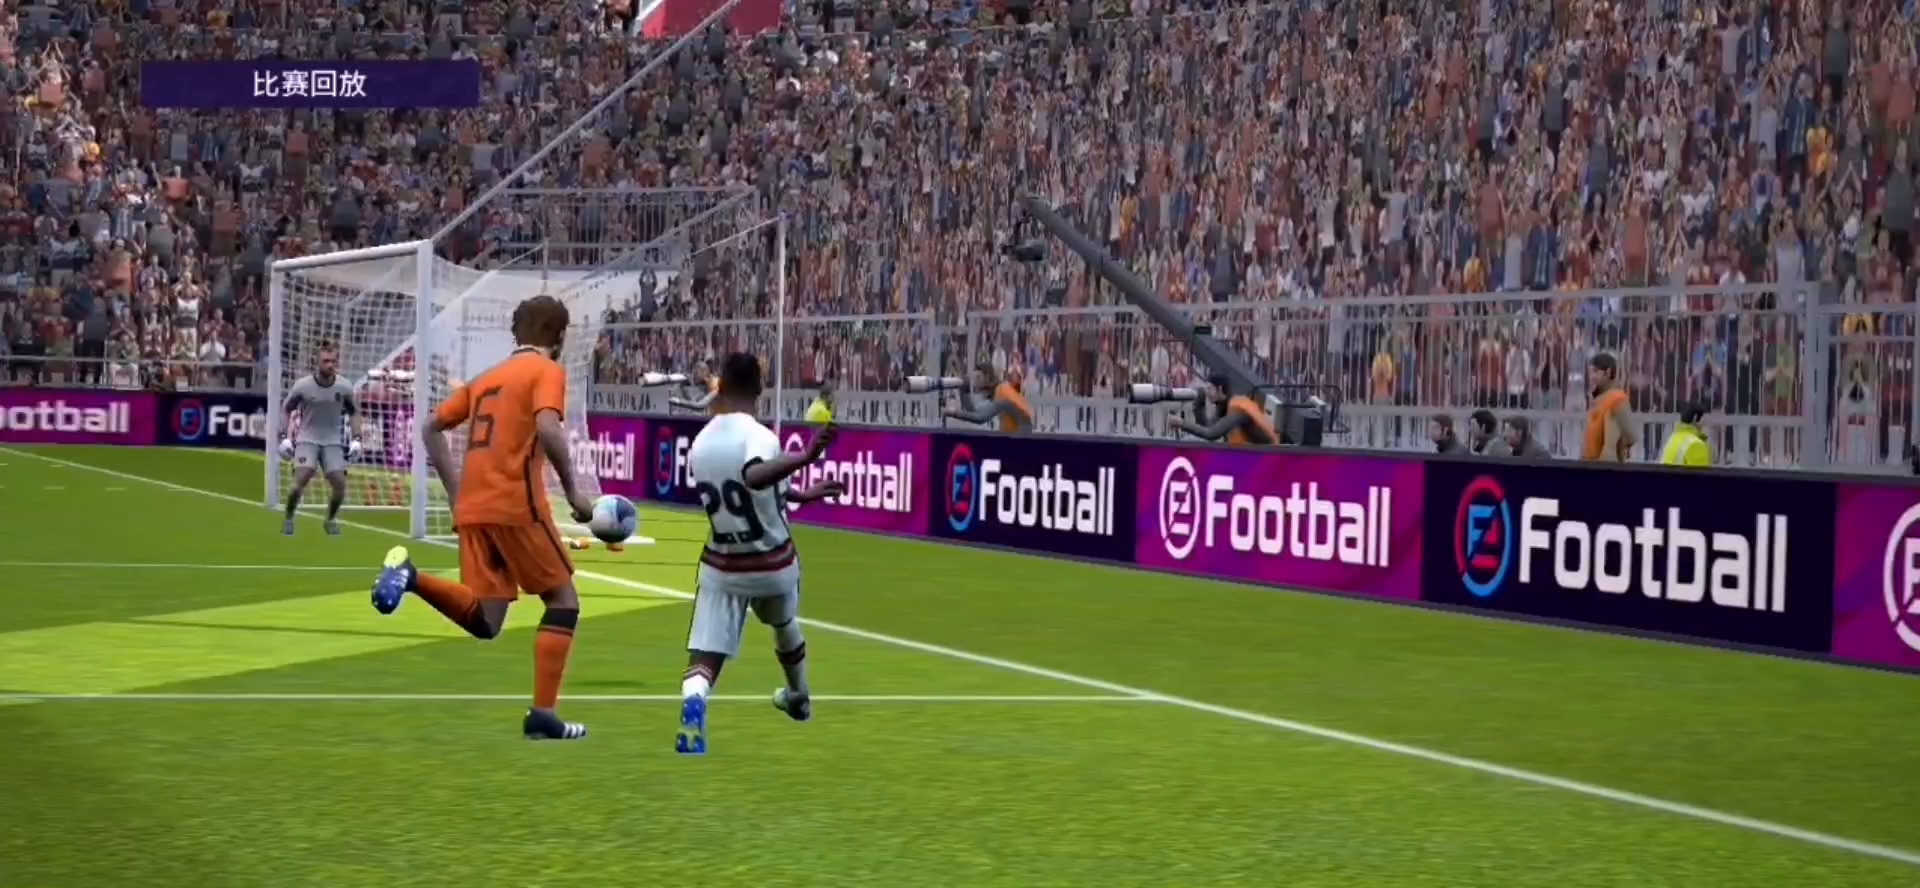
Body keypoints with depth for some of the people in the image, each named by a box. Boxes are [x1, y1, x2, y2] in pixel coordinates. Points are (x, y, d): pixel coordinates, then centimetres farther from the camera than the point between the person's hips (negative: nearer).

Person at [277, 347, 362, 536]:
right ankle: (288, 519, 0)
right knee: (301, 480, -21)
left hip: (333, 441, 2)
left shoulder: (344, 388, -7)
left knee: (340, 484, -9)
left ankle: (331, 520, 18)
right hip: (307, 439, -2)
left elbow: (352, 412, 11)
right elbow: (286, 409, 2)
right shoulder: (303, 385, -13)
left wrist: (355, 437, 3)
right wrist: (285, 435, -6)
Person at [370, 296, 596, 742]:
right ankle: (542, 713, 0)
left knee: (484, 623, 8)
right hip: (516, 505, -6)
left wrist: (454, 491, 22)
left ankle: (411, 575, -14)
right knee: (564, 600, 8)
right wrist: (572, 491, -13)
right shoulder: (547, 371, 0)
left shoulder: (487, 377, 21)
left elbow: (431, 428, 22)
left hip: (472, 509, 6)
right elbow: (547, 428, -19)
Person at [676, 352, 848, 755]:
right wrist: (804, 458, -57)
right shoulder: (758, 435, -21)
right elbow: (755, 477, -45)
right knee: (786, 628, 30)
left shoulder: (699, 444, -2)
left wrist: (801, 494, 22)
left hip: (721, 567, 2)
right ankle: (799, 699, 54)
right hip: (773, 564, -2)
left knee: (704, 659, -5)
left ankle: (692, 708, -38)